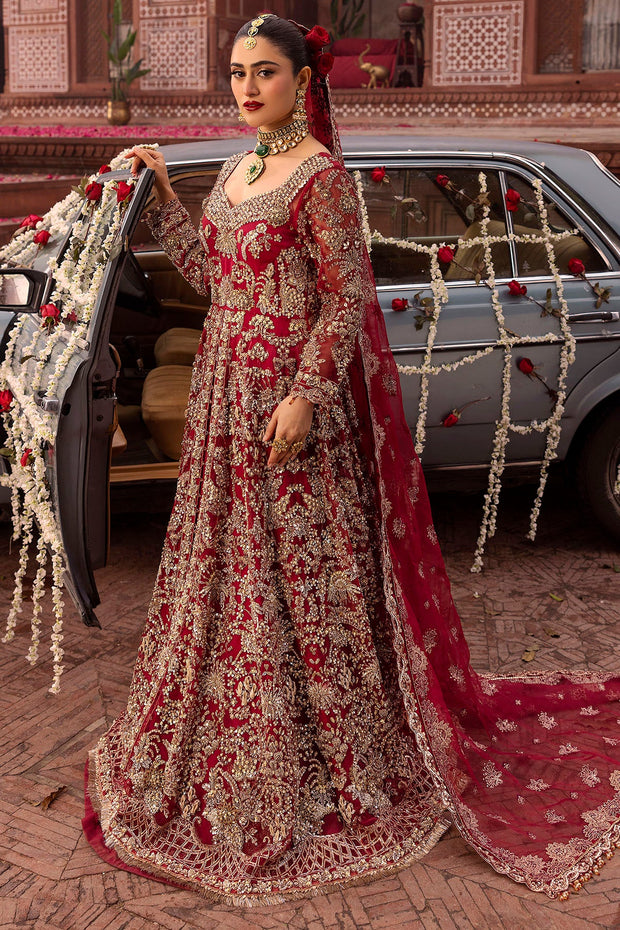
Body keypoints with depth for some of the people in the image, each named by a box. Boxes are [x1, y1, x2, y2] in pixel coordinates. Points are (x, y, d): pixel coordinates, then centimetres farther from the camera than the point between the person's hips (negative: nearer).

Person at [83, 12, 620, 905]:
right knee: (233, 556, 15)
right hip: (227, 394, 8)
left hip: (292, 398, -8)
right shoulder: (237, 171, 13)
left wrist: (305, 398, -21)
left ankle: (339, 757, 18)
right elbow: (209, 271, 14)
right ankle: (233, 740, 34)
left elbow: (345, 302, -15)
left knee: (300, 561, 0)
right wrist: (161, 193, 10)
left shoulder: (322, 177, -12)